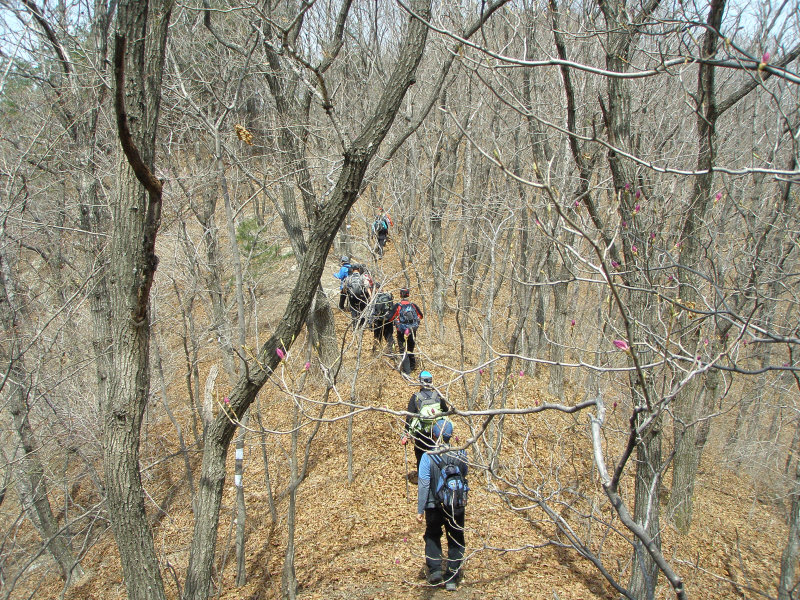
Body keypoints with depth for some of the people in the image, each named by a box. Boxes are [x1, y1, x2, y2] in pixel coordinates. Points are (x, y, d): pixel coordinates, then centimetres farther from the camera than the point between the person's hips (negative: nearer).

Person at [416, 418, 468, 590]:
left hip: (435, 506, -2)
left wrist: (420, 509, -9)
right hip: (457, 505, 2)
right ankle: (451, 579, 15)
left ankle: (435, 568, 9)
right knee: (455, 542, 15)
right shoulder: (461, 454, -4)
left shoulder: (428, 456, -13)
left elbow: (423, 484, -14)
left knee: (432, 536, 22)